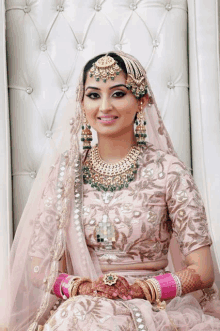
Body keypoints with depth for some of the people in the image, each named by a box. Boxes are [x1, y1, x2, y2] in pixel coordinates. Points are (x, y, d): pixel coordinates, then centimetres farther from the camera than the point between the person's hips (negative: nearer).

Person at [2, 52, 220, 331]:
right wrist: (80, 287, -14)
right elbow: (37, 267, 5)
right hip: (78, 307, 2)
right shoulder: (64, 171, 5)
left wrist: (138, 289, -16)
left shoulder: (167, 170, -2)